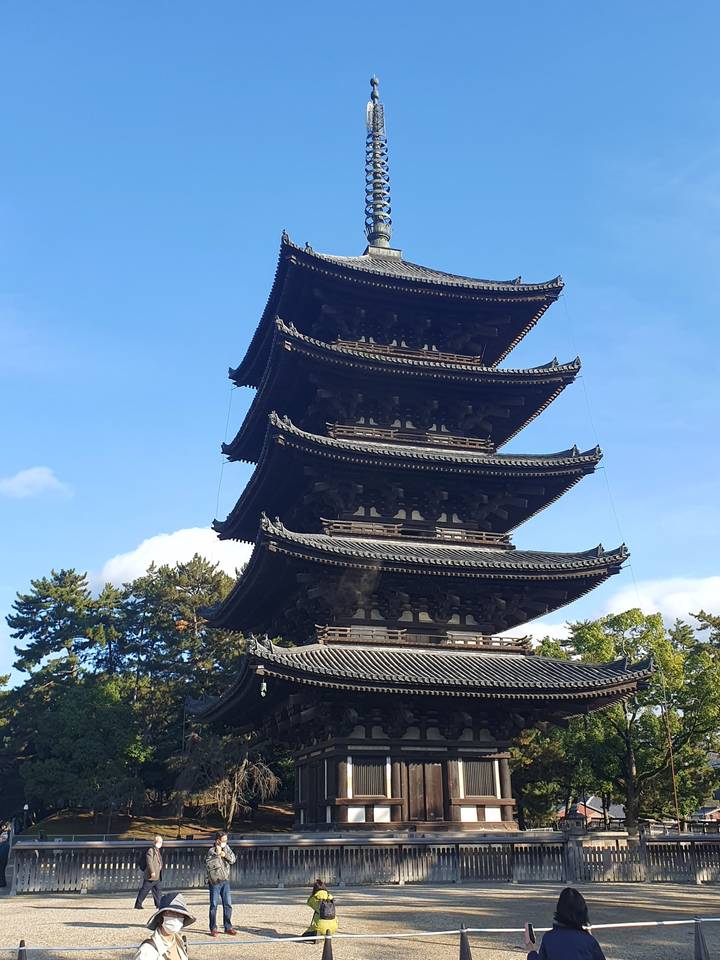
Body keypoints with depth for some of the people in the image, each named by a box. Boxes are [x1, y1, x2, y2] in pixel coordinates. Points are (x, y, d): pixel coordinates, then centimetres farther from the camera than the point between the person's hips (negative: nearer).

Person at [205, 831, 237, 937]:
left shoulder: (226, 848, 6)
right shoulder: (211, 851, -13)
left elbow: (233, 860, 3)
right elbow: (208, 864, -25)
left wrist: (225, 855, -14)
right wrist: (217, 854, -27)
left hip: (225, 881, 5)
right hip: (215, 881, -5)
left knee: (228, 905, 6)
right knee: (214, 905, 2)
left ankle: (228, 927, 14)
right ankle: (213, 929, 12)